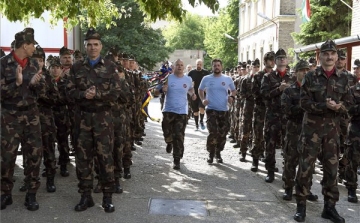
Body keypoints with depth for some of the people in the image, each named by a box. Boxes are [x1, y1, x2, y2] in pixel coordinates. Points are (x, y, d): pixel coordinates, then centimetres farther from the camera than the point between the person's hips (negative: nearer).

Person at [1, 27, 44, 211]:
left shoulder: (34, 64, 7)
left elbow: (42, 91, 7)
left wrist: (35, 83, -12)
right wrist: (16, 83, -24)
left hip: (31, 114, 4)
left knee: (34, 154, 3)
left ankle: (31, 194, 14)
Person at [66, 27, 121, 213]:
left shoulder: (110, 67, 2)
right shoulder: (77, 68, 9)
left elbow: (115, 93, -5)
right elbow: (70, 91, 4)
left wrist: (96, 94, -18)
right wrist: (83, 94, -15)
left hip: (103, 117, -2)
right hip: (83, 117, 3)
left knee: (105, 156, 0)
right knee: (83, 157, 6)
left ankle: (108, 197, 11)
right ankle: (86, 196, 18)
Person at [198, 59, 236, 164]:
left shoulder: (228, 79, 3)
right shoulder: (206, 79, 1)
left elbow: (233, 90, 16)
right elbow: (200, 90, 15)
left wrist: (232, 97, -5)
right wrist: (202, 100, -1)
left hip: (224, 110, 2)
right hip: (211, 110, -2)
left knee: (222, 134, 9)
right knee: (213, 133, -13)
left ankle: (218, 153, 27)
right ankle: (211, 154, 4)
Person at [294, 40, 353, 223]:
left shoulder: (343, 78, 7)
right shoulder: (310, 77, -2)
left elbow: (348, 102, 9)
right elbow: (304, 102, -8)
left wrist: (338, 106, -14)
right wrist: (325, 106, -21)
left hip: (333, 128, 3)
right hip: (312, 127, -3)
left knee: (332, 168, 8)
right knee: (305, 167, -1)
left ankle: (329, 207, 21)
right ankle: (301, 205, 10)